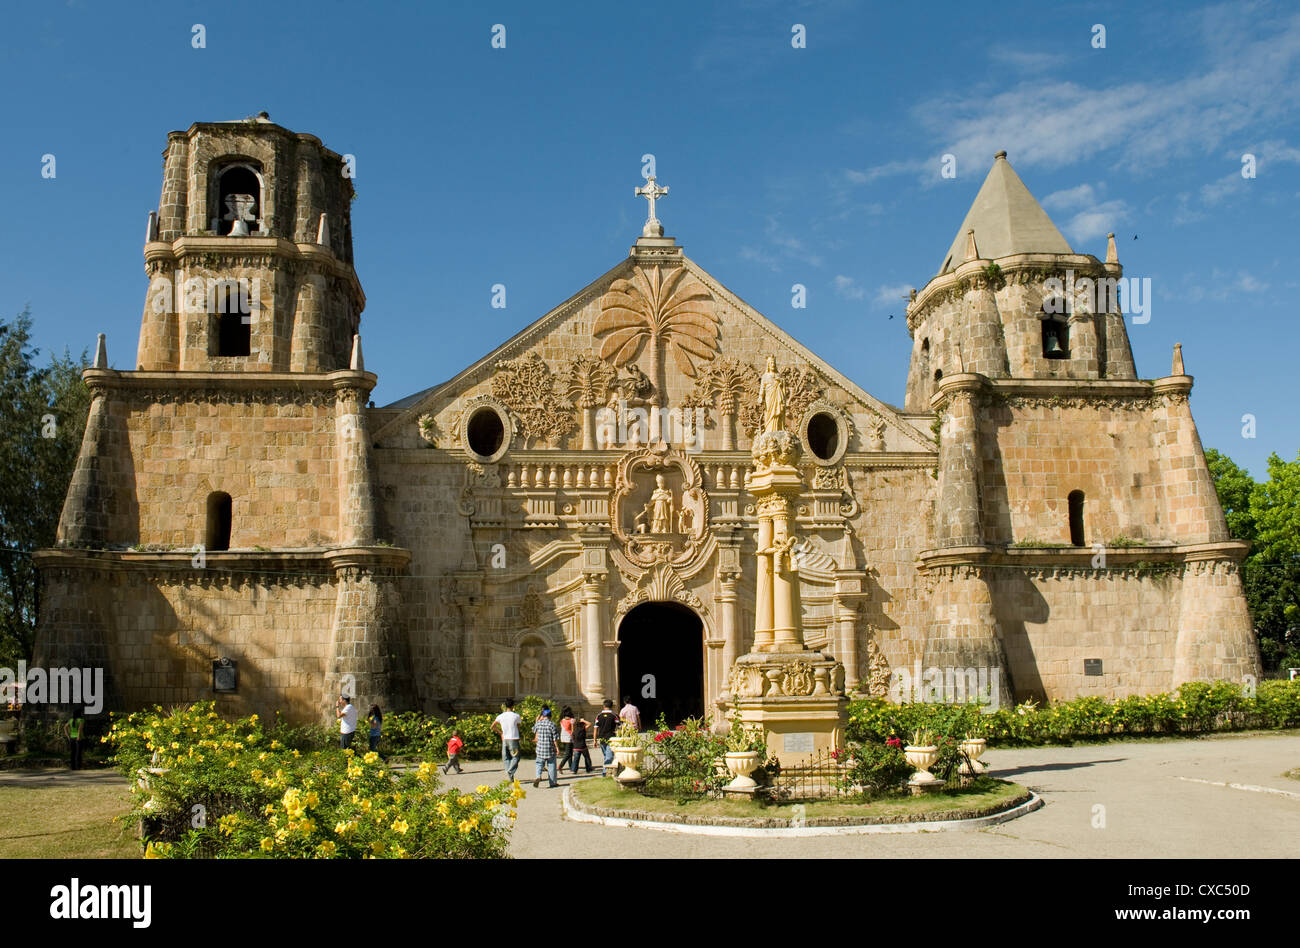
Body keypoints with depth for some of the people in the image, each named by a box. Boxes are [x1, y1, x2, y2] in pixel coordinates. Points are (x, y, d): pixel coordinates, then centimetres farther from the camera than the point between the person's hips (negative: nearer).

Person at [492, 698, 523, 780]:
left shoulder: (500, 716, 1)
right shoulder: (516, 716, -8)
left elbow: (492, 726, 9)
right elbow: (518, 727, 6)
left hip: (504, 739, 3)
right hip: (514, 739, -3)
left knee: (506, 758, 11)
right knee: (515, 757, 4)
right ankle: (510, 771, -18)